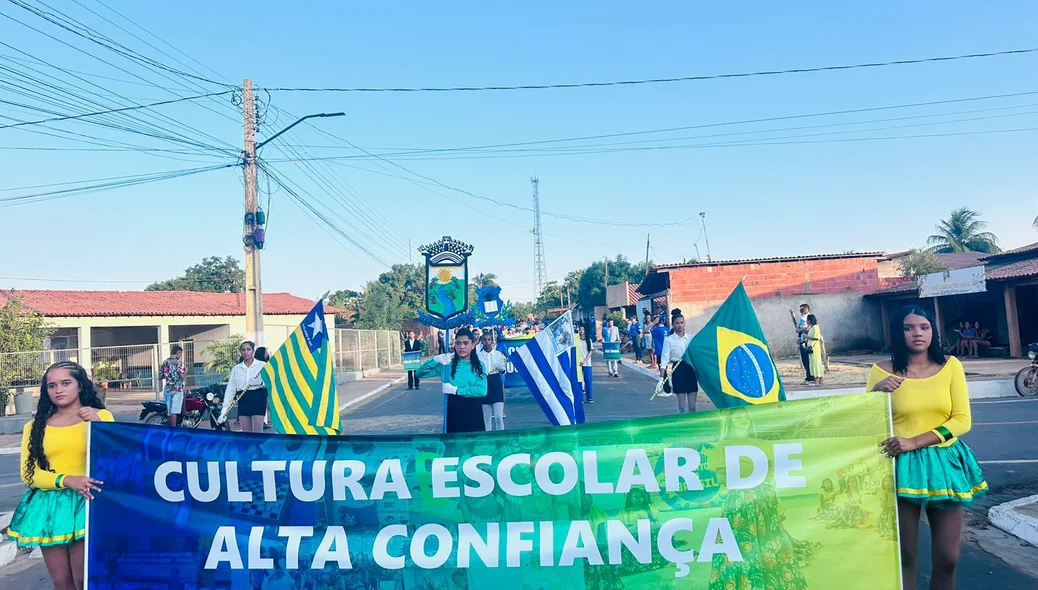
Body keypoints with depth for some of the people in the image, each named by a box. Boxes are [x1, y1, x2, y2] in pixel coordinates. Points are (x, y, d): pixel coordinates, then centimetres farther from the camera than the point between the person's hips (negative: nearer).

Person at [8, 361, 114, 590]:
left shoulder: (101, 415, 5)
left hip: (86, 502, -3)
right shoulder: (35, 426, 11)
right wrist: (67, 480, -14)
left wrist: (97, 424, -15)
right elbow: (29, 473, 3)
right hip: (49, 507, 3)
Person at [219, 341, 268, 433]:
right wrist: (224, 411, 2)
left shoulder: (262, 366, 1)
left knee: (257, 433, -7)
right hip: (243, 400, 3)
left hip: (258, 398, -3)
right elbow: (230, 390, 8)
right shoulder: (236, 369, 10)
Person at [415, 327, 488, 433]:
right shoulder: (446, 363, 5)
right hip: (453, 410, 1)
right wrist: (435, 360, -13)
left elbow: (482, 390, -13)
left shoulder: (479, 366, 2)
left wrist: (456, 390, -14)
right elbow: (420, 373, 2)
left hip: (473, 412, -1)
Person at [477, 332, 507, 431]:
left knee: (498, 416, -8)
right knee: (486, 417, 7)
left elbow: (503, 371, 4)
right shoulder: (478, 355, 2)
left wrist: (501, 366, -18)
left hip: (496, 383, -1)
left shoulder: (499, 354, 2)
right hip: (484, 383, 1)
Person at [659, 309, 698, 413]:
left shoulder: (691, 338, 4)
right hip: (678, 370, -3)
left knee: (692, 405, 5)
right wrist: (661, 378, -17)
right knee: (681, 405, 1)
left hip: (691, 370, 3)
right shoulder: (669, 340, -4)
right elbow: (664, 359, -9)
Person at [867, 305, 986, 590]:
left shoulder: (950, 365, 1)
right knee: (904, 555, 7)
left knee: (948, 558, 9)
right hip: (901, 467, -2)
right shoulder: (883, 371, -3)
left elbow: (962, 420, -4)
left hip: (943, 462, 2)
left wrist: (915, 442, -16)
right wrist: (876, 392, -20)